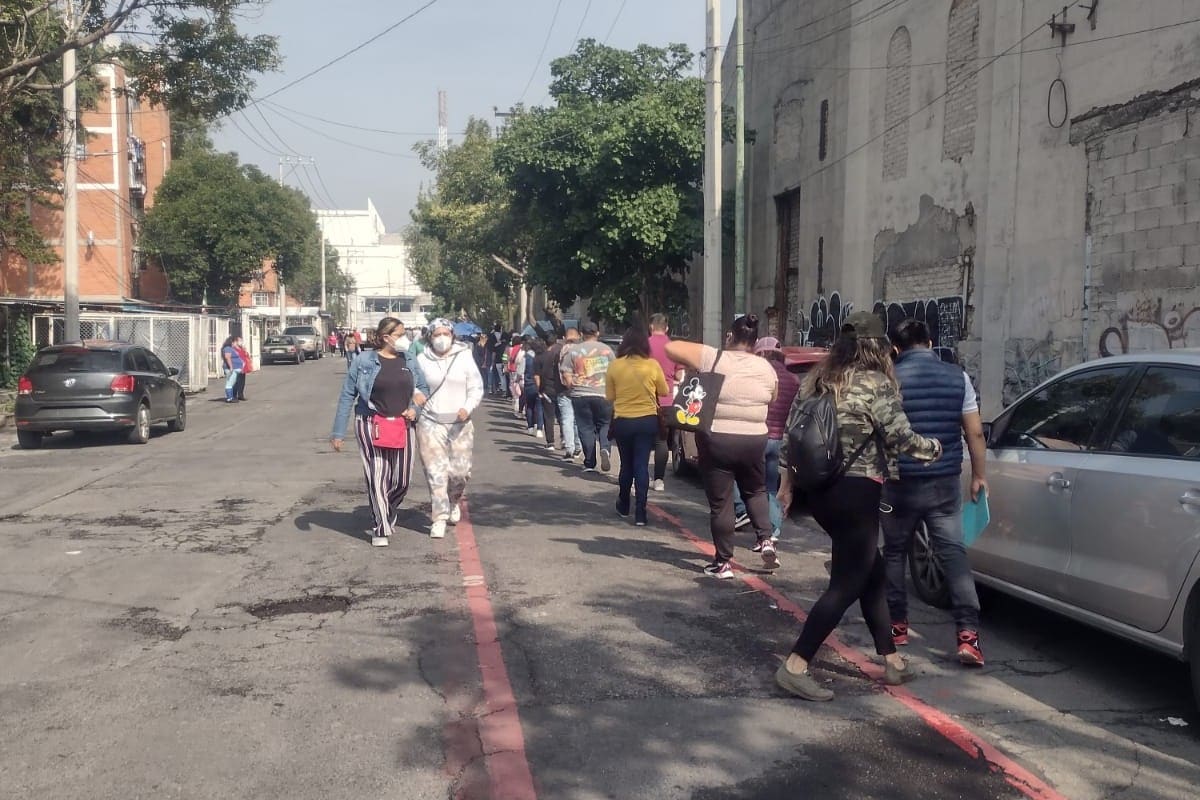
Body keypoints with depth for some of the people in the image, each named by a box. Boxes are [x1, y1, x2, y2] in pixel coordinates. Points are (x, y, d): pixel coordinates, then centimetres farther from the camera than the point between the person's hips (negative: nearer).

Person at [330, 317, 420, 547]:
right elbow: (347, 396, -2)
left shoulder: (408, 360, 7)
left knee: (402, 479, 5)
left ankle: (387, 516, 33)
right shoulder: (363, 361, -5)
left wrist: (415, 408, -3)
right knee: (377, 479, -5)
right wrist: (338, 432, -3)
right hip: (371, 427, -4)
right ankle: (380, 530, 9)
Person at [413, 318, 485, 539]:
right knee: (435, 472, -3)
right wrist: (416, 396, -8)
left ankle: (453, 501, 34)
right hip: (430, 423, 0)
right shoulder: (421, 360, 3)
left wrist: (467, 408, -15)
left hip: (460, 424, 1)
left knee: (460, 470, 3)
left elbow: (476, 388, 2)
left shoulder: (464, 357, 2)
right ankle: (439, 518, 5)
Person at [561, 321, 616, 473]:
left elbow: (566, 376, -2)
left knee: (586, 429, 6)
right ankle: (605, 449, -13)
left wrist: (572, 388, 13)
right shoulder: (606, 349, 3)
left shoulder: (573, 351, 2)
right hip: (604, 394, 0)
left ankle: (589, 463, 7)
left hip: (581, 395, 0)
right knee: (604, 425, 13)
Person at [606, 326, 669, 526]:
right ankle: (640, 513, -2)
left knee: (626, 465, 17)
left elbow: (609, 396, 1)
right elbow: (663, 391, 4)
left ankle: (623, 507, 31)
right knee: (642, 466, 2)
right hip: (647, 420, -1)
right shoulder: (653, 365, -9)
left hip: (622, 421, 1)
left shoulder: (614, 366, -7)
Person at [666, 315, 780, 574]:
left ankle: (723, 562, 12)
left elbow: (671, 348, -7)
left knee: (720, 503, 6)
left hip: (716, 441, -3)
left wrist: (691, 367, 8)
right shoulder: (766, 368, 1)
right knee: (756, 491, 27)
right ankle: (766, 540, 14)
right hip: (754, 441, 3)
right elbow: (772, 399, 16)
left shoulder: (712, 358, -8)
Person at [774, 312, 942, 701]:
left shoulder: (816, 379, 9)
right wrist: (935, 448, 8)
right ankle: (795, 666, -5)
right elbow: (902, 438, -11)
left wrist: (788, 483, 21)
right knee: (846, 583, -1)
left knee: (872, 573, 19)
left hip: (820, 491, 8)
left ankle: (892, 660, 26)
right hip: (856, 493, -8)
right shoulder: (875, 384, -12)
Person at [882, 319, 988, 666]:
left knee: (895, 553, 15)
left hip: (900, 482, -1)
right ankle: (968, 633, -8)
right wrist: (979, 475, 13)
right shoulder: (958, 376, 1)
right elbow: (975, 433, 3)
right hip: (946, 482, 2)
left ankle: (897, 625, 23)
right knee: (954, 553, 3)